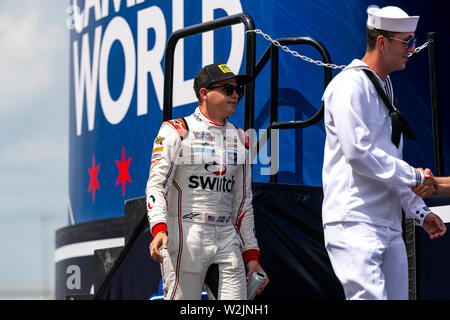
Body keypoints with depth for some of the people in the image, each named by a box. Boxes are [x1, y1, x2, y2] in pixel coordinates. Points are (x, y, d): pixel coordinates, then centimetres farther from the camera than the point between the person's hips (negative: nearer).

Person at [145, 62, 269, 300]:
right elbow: (157, 184, -11)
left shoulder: (239, 139, 17)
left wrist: (251, 255, 14)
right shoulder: (176, 131, -1)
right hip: (184, 242, -5)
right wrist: (159, 229, -28)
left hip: (227, 242, 6)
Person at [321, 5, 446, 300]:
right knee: (370, 296, -21)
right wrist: (414, 177, -10)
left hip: (389, 226, 9)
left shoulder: (385, 88, 22)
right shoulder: (351, 85, -8)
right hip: (355, 223, -9)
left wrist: (420, 211, 18)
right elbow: (358, 153, -19)